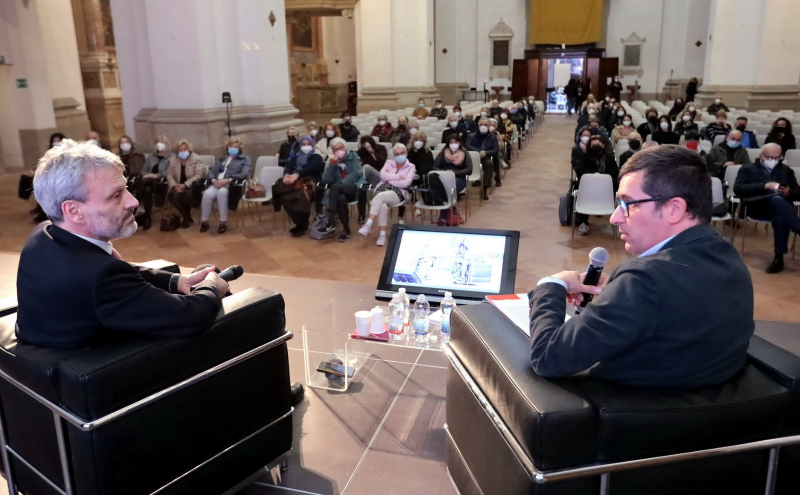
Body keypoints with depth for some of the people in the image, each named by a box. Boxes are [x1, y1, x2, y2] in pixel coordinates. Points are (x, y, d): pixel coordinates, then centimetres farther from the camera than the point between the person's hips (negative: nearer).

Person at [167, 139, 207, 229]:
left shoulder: (196, 159, -6)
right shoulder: (173, 159, 6)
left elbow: (198, 175, -14)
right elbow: (169, 175, 4)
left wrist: (185, 184, -21)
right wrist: (174, 185, -16)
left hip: (192, 185, -4)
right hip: (179, 185, 4)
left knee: (187, 195, -36)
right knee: (172, 195, -29)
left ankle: (187, 218, -7)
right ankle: (187, 218, -9)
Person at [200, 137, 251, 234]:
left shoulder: (245, 159, 12)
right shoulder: (221, 158, 27)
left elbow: (244, 174, -5)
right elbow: (211, 171, 19)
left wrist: (228, 180, -17)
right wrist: (214, 180, -6)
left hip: (232, 185, -4)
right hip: (217, 183, 4)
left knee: (222, 192, -39)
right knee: (207, 194, -30)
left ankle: (223, 222, -29)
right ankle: (204, 221, -15)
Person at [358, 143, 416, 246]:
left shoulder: (411, 167, 14)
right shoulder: (389, 163, 23)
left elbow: (406, 183, -4)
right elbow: (383, 175, 3)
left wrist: (390, 179, 1)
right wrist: (398, 177, -3)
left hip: (398, 192, -2)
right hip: (383, 188, 2)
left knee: (380, 196, -37)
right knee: (383, 205, -35)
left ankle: (368, 224, -40)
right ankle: (382, 234, -33)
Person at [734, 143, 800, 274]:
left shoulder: (786, 170, 25)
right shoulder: (748, 169, 15)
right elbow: (738, 189, -4)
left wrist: (789, 193, -6)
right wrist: (764, 186, -15)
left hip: (781, 208, 3)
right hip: (756, 206, -2)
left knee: (781, 217, -37)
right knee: (776, 199, -37)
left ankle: (779, 257, -35)